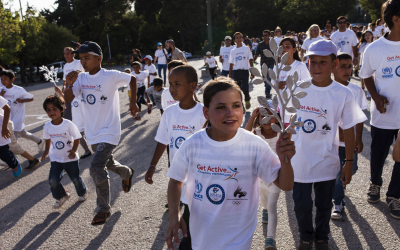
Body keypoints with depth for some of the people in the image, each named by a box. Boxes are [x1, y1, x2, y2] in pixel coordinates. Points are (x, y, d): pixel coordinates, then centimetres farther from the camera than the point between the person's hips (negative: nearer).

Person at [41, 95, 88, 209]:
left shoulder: (68, 124, -19)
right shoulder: (47, 126, -7)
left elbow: (77, 138, -13)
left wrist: (74, 150, -26)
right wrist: (46, 151, 11)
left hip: (71, 158, -2)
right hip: (56, 159, 3)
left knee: (75, 178, 8)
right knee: (53, 180, -10)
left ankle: (82, 192, 41)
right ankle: (61, 196, 19)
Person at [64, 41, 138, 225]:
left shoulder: (111, 76, -15)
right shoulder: (81, 78, 0)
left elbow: (132, 79, 2)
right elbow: (68, 99, -5)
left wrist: (133, 102, -2)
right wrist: (69, 85, -23)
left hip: (109, 132, -7)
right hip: (93, 133, 7)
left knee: (96, 168, -16)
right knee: (107, 163, 24)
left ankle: (104, 210, -1)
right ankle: (127, 173, 57)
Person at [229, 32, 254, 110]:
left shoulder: (246, 48, 6)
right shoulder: (233, 51, 10)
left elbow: (250, 61, 3)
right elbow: (231, 64, 11)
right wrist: (230, 75, 7)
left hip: (244, 71, -2)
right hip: (235, 72, 2)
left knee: (245, 89, -13)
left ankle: (247, 101, 16)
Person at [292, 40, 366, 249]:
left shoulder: (343, 94, -10)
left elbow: (348, 129, -4)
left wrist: (349, 163, -1)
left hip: (326, 163, 0)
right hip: (300, 161, 0)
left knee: (324, 205, 17)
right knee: (302, 205, 10)